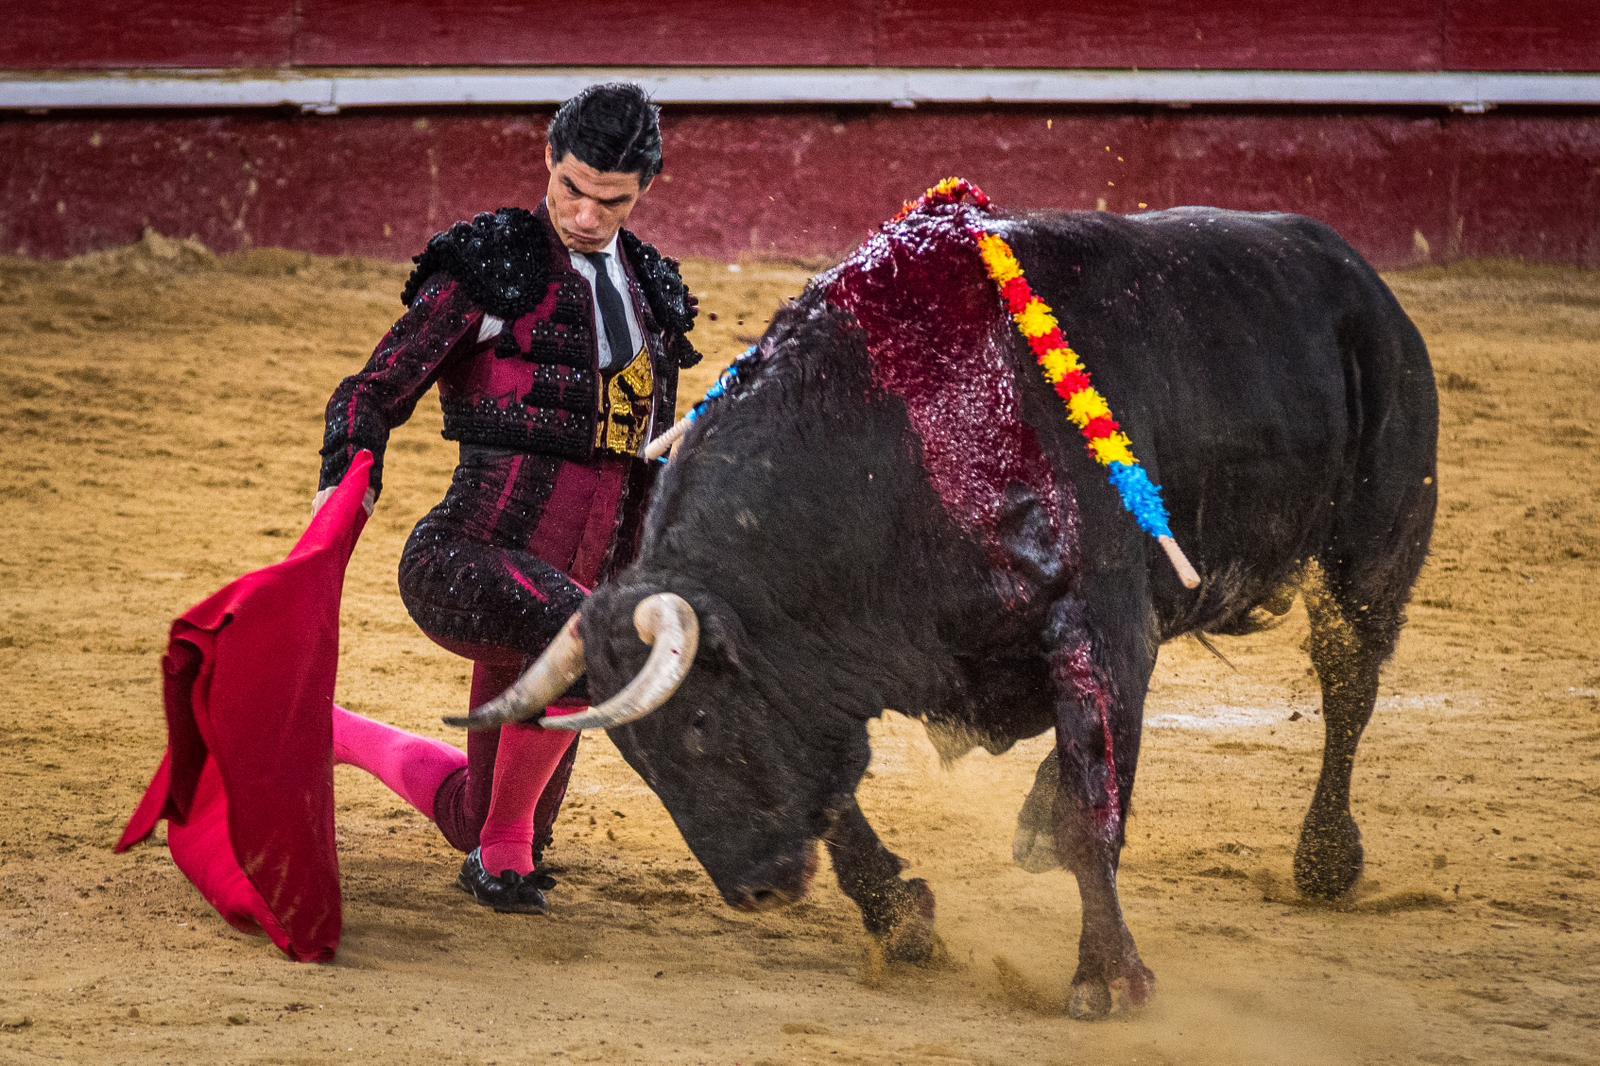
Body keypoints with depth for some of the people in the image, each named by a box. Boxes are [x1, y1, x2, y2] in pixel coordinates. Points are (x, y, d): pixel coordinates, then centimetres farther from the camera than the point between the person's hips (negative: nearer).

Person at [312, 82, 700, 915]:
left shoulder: (652, 292, 15)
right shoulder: (490, 266, -4)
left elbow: (653, 458, 26)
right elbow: (371, 394, -5)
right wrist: (346, 485, -24)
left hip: (582, 580, 7)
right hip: (471, 557, -7)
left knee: (479, 825, 14)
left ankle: (322, 731, 41)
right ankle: (504, 849, -17)